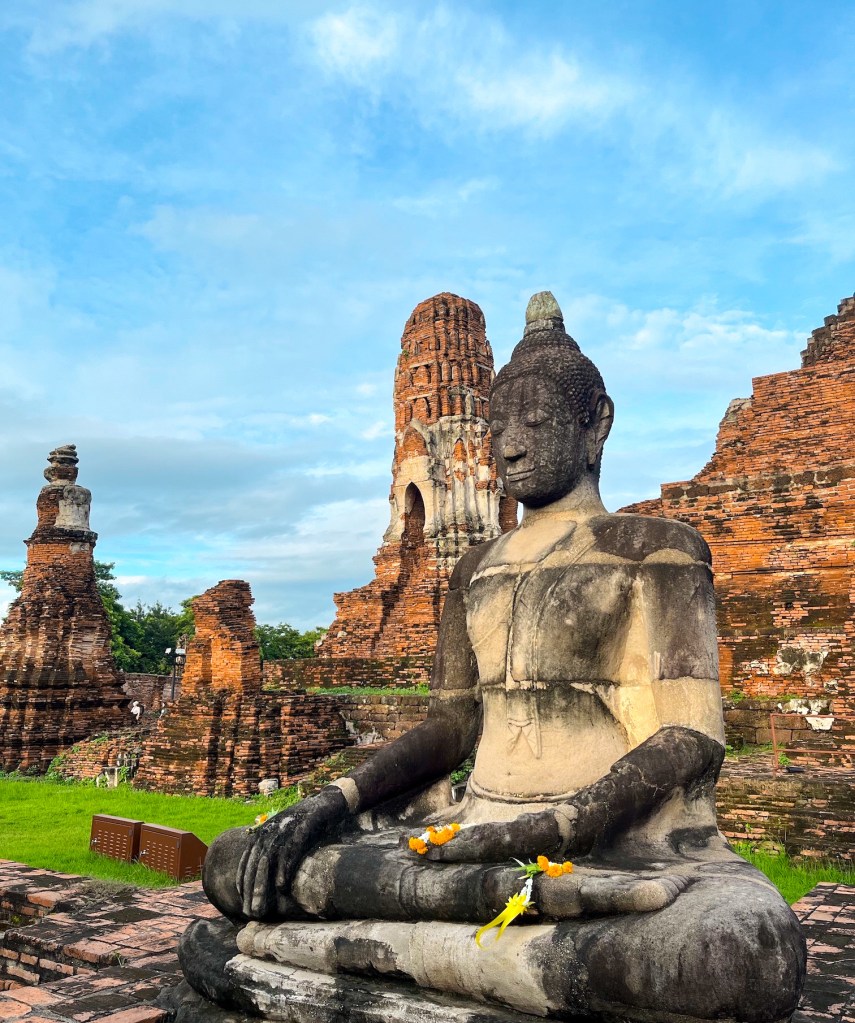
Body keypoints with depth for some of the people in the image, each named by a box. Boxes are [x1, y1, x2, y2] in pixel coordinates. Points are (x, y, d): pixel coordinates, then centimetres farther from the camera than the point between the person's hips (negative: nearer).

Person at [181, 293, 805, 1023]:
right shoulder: (477, 571, 18)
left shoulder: (653, 549, 1)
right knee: (235, 865, -9)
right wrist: (333, 802, -5)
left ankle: (364, 945, -27)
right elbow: (452, 724, 13)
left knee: (751, 956, -40)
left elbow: (688, 738, -9)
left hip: (627, 842, -4)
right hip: (482, 831, 5)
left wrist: (547, 831, -23)